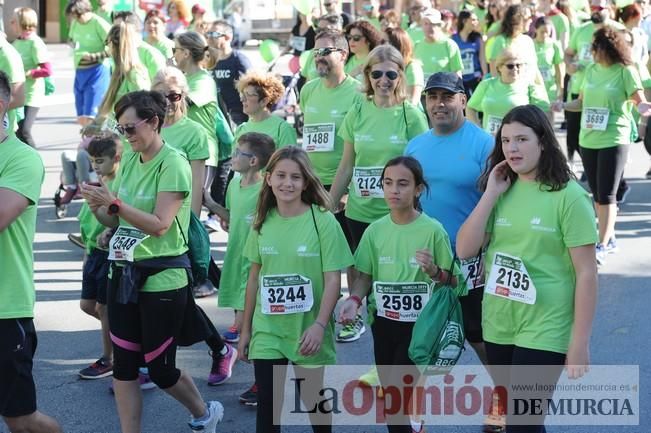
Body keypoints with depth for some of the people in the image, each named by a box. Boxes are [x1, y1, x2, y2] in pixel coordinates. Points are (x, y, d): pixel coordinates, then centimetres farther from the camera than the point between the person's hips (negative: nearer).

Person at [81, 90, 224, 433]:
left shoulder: (173, 164, -12)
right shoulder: (129, 161, 9)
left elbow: (160, 225, -19)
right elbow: (114, 221, 12)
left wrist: (114, 202, -24)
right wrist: (97, 206, -8)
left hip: (162, 279, -7)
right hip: (124, 274, 7)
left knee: (160, 369, 4)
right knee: (123, 366, 6)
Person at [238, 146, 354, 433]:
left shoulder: (323, 221, -9)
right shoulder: (262, 222, 3)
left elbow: (333, 279, -10)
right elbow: (254, 277, 10)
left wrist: (319, 325, -20)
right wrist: (245, 329, 11)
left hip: (308, 332, -3)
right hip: (268, 332, 3)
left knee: (315, 402, 13)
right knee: (267, 405, 1)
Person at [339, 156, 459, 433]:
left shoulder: (433, 230, -10)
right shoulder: (375, 230, 0)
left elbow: (452, 282, -3)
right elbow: (365, 276, 7)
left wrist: (434, 271, -23)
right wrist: (354, 300, -11)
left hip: (420, 324, -4)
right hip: (384, 322, 4)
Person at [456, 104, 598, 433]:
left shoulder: (568, 196, -12)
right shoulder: (502, 191, 6)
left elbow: (586, 273, -12)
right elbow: (465, 250, -1)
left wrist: (580, 342, -13)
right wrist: (490, 195, -8)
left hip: (544, 330, -6)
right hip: (498, 326, 6)